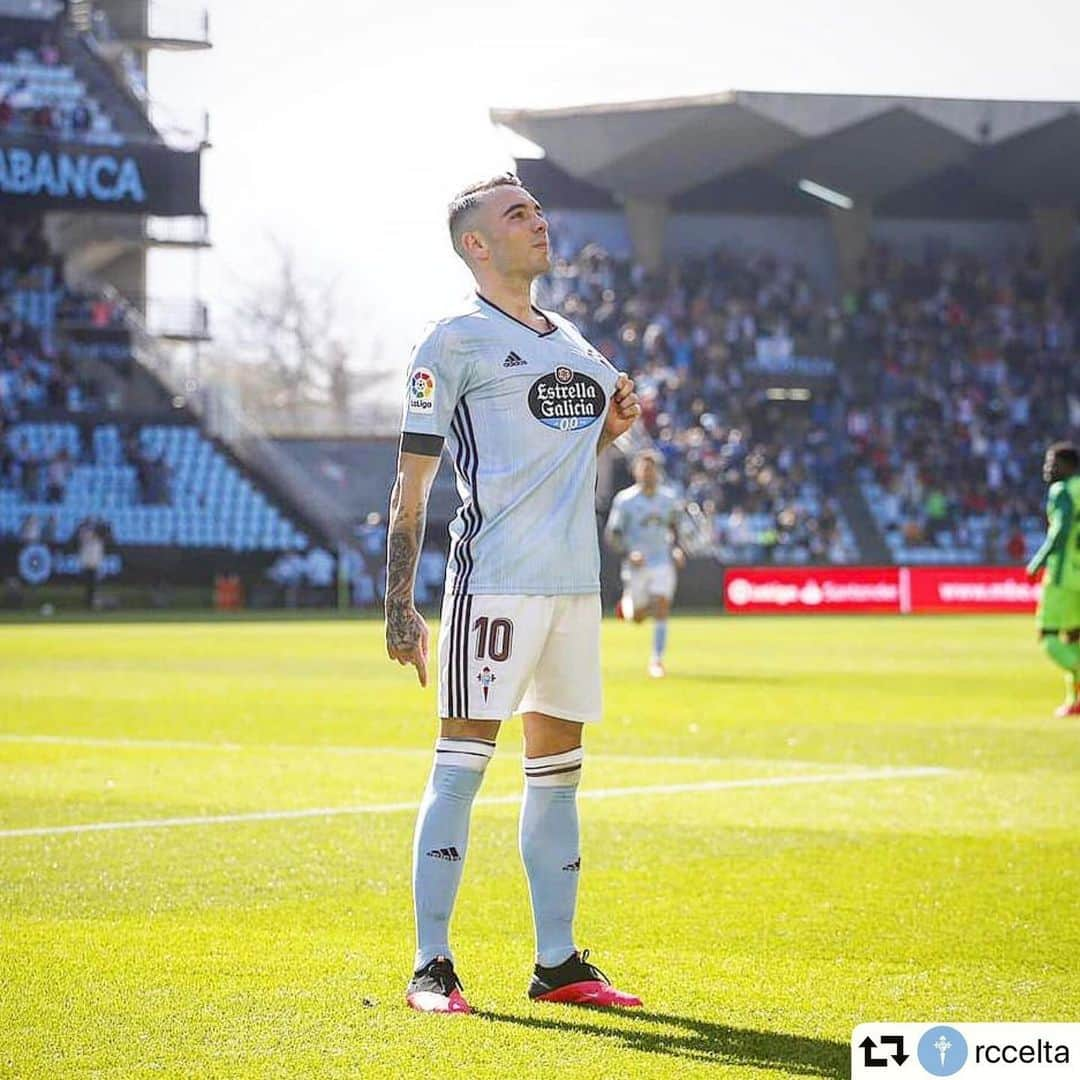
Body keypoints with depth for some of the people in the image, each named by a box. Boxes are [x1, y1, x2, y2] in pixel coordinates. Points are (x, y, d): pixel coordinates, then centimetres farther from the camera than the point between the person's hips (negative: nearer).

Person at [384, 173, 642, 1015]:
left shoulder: (571, 343, 19)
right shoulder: (458, 341, -3)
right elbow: (413, 482, -6)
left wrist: (608, 430, 10)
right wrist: (400, 603, -12)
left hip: (575, 578, 7)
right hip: (496, 579, -7)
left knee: (558, 769, 10)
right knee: (462, 763, -8)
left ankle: (558, 962, 15)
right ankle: (431, 966, -7)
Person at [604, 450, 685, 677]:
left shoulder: (669, 498, 4)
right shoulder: (624, 500, -8)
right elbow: (611, 535, -7)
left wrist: (676, 549, 4)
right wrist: (629, 553, -21)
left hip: (662, 563, 2)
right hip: (636, 565, -2)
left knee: (661, 608, -12)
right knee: (638, 617, 5)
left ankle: (657, 659, -3)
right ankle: (628, 605, 42)